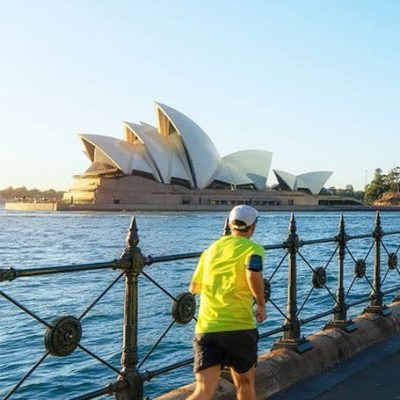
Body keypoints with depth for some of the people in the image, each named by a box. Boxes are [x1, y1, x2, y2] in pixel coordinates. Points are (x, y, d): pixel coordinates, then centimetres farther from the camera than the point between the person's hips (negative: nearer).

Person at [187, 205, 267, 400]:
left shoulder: (211, 248, 16)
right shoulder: (252, 248, 0)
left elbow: (194, 287, 24)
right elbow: (253, 274, -22)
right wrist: (261, 304, -7)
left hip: (205, 328, 3)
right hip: (239, 327, -3)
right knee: (245, 383, 20)